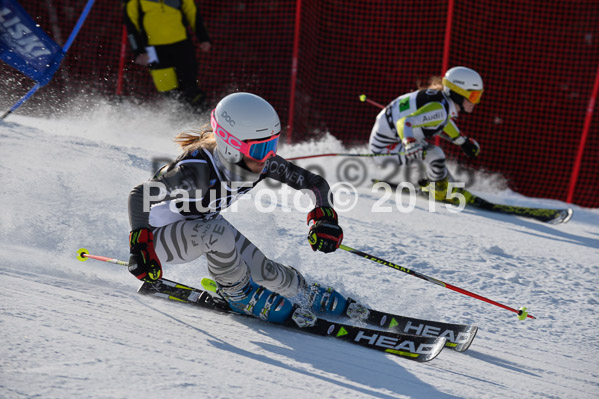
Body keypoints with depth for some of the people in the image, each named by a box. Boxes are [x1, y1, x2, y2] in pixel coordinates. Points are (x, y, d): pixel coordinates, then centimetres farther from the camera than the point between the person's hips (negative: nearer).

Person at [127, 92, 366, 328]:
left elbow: (316, 183, -11)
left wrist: (325, 219, -27)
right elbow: (140, 195, -31)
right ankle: (239, 294, -7)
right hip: (160, 236, -6)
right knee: (218, 233, -33)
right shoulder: (198, 171, -39)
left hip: (205, 224, 6)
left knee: (263, 271, -6)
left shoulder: (263, 162, -20)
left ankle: (306, 295, 22)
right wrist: (140, 247, -40)